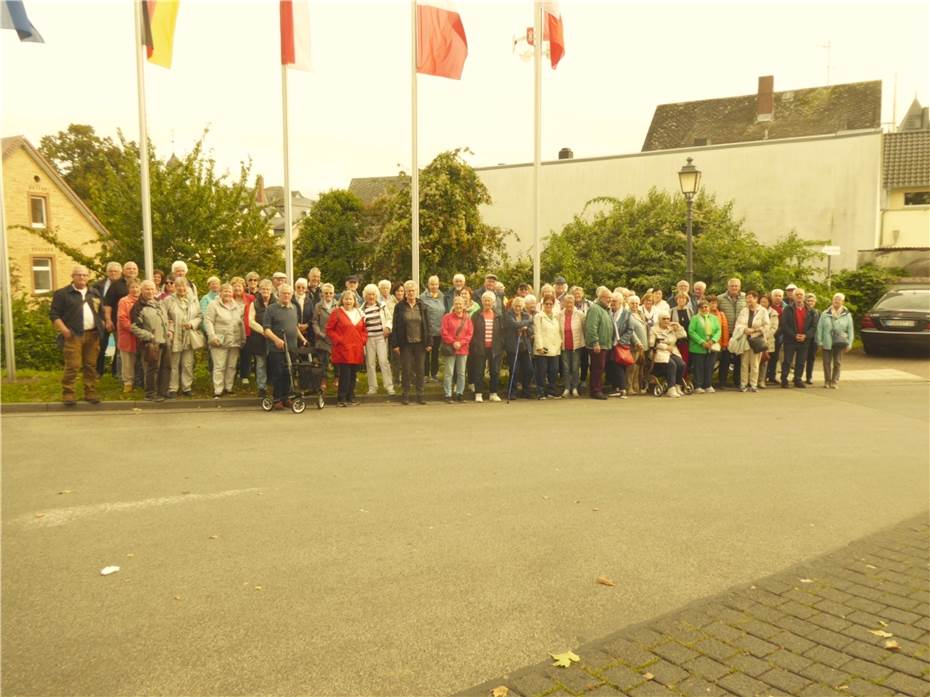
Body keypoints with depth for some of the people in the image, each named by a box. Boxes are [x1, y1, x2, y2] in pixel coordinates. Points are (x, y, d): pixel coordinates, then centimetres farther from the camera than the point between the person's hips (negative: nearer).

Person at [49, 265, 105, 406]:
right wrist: (64, 330, -14)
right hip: (73, 335, -4)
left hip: (93, 335, 4)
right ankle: (68, 394, 0)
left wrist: (101, 326, 9)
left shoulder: (95, 293, 16)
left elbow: (101, 311, 23)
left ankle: (90, 393, 15)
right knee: (72, 366, -9)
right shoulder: (62, 293, 0)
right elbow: (54, 314, -3)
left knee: (91, 365, 7)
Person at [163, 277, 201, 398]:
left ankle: (187, 387, 17)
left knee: (188, 364, 6)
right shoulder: (168, 300, -1)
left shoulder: (193, 300, 8)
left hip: (189, 338, 2)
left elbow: (200, 317, 9)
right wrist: (168, 329, -14)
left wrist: (192, 323, -9)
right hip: (174, 338, -2)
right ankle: (172, 388, 12)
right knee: (174, 365, 4)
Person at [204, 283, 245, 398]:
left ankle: (229, 388, 20)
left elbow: (241, 323, 18)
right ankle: (217, 391, -2)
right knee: (219, 367, -6)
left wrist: (243, 338, 13)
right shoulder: (213, 305, -3)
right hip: (220, 342, -5)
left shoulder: (237, 306, 15)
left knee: (232, 366, 10)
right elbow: (208, 321, -9)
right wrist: (212, 336, -18)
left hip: (235, 342, 5)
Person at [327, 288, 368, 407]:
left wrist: (363, 341, 5)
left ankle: (351, 397, 19)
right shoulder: (336, 313, -1)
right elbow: (329, 329, -2)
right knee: (344, 374, -7)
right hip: (342, 349, -5)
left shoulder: (359, 313, 14)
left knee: (353, 374, 8)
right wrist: (338, 340, -10)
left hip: (357, 350, 5)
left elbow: (364, 330, 19)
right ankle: (342, 398, 1)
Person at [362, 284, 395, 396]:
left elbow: (389, 319, 13)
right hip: (368, 338, 1)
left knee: (383, 361, -9)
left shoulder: (382, 306, 6)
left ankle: (389, 386, -2)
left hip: (381, 337, -1)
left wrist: (387, 327, -6)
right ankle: (372, 387, 13)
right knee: (370, 363, 4)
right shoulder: (362, 309, 5)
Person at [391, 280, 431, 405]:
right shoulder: (399, 307, 0)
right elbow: (395, 326, -1)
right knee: (406, 370, 3)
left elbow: (426, 325, 5)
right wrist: (395, 344, -7)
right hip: (405, 343, -1)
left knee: (420, 370, 5)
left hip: (420, 343, 1)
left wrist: (428, 343, 0)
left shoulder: (422, 307, 5)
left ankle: (420, 395, 13)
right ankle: (405, 395, 12)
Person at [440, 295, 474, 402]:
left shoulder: (467, 318, 8)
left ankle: (460, 393, 18)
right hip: (450, 349, -3)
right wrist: (453, 342, -12)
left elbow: (470, 333, 4)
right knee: (449, 372, -3)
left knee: (461, 373, 9)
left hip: (463, 349, 3)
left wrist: (461, 343, -9)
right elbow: (444, 333, -5)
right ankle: (448, 395, 2)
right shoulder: (447, 317, -1)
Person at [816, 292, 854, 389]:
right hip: (827, 342, 0)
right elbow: (819, 328, 1)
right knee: (827, 362, 5)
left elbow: (850, 330, 4)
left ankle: (835, 382, 12)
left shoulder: (847, 315, 4)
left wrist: (849, 343, -1)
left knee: (837, 363, 4)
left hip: (839, 342, 0)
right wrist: (819, 342, -3)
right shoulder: (825, 313, 2)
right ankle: (827, 381, 17)